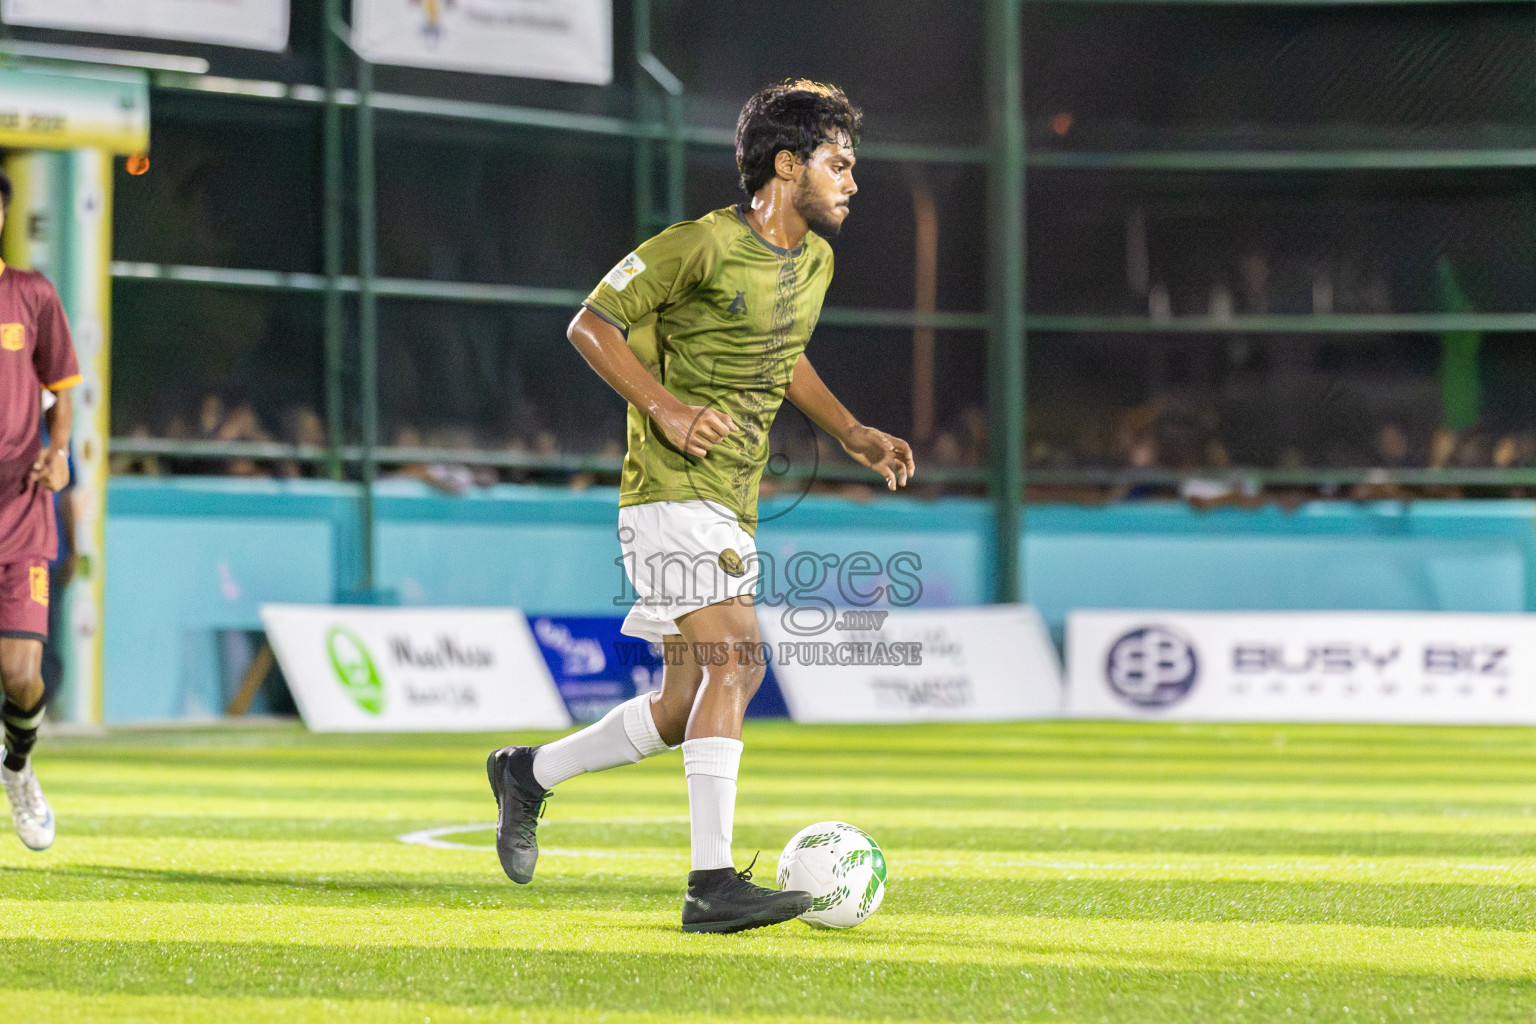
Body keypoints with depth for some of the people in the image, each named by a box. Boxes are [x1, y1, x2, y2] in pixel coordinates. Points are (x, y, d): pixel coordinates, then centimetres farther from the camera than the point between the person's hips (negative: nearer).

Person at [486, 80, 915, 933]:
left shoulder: (814, 260, 12)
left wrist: (851, 433, 16)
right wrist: (663, 406, -20)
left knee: (686, 709, 8)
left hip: (732, 503, 9)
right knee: (734, 659, -22)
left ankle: (530, 774, 28)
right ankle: (712, 882, -25)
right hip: (672, 490, -9)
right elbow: (592, 324, -8)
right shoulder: (704, 245, -13)